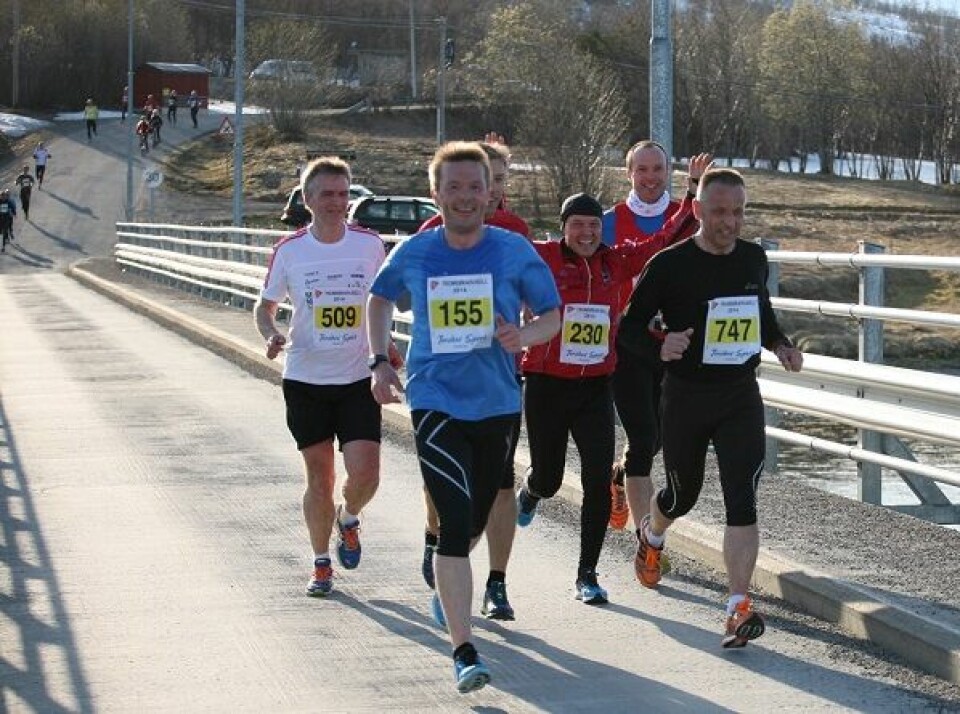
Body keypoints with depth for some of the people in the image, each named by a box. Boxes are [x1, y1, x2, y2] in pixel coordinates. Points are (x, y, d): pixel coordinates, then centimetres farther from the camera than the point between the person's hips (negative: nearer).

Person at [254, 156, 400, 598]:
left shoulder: (370, 244, -1)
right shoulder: (289, 251, -3)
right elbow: (265, 305, 9)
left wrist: (385, 346, 3)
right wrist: (272, 335, -11)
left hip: (357, 379, 0)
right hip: (305, 380, 0)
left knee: (365, 473, -10)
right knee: (319, 479, 5)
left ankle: (348, 519, 25)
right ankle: (321, 564, 23)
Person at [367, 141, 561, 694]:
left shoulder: (515, 251, -5)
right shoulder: (413, 254, -2)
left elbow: (553, 315, 1)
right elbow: (381, 298, 18)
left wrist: (524, 335, -20)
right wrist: (381, 361, 8)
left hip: (498, 404, 2)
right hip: (436, 401, -2)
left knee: (476, 520, 18)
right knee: (456, 522, -16)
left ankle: (447, 588, 52)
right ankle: (465, 653, -15)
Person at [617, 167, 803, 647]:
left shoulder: (753, 258, 3)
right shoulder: (670, 265, -11)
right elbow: (630, 327, -7)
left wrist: (780, 345, 5)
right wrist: (659, 347, -28)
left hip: (741, 396, 2)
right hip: (685, 397, -2)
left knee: (742, 500, -13)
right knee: (683, 494, 17)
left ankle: (739, 608, -16)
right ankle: (651, 536, 53)